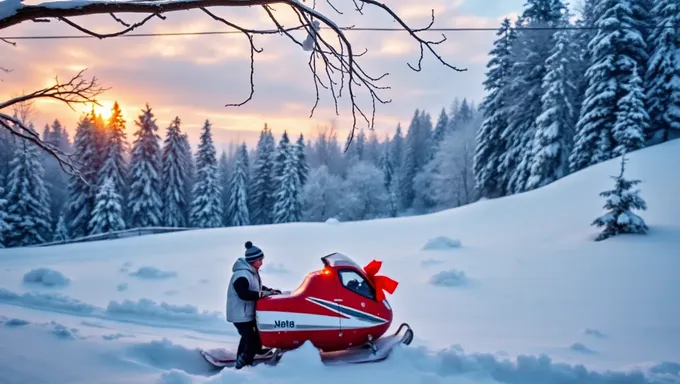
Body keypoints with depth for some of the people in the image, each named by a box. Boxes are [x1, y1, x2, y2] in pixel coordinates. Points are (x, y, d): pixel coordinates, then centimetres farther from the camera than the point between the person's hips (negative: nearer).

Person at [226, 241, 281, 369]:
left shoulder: (252, 272, 8)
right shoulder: (242, 275, -26)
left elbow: (257, 288, 20)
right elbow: (244, 294, -37)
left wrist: (270, 290, 6)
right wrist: (263, 294, -35)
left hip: (247, 313, 10)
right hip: (240, 315, -10)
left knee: (249, 336, 28)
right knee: (251, 340, -11)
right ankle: (242, 366, -5)